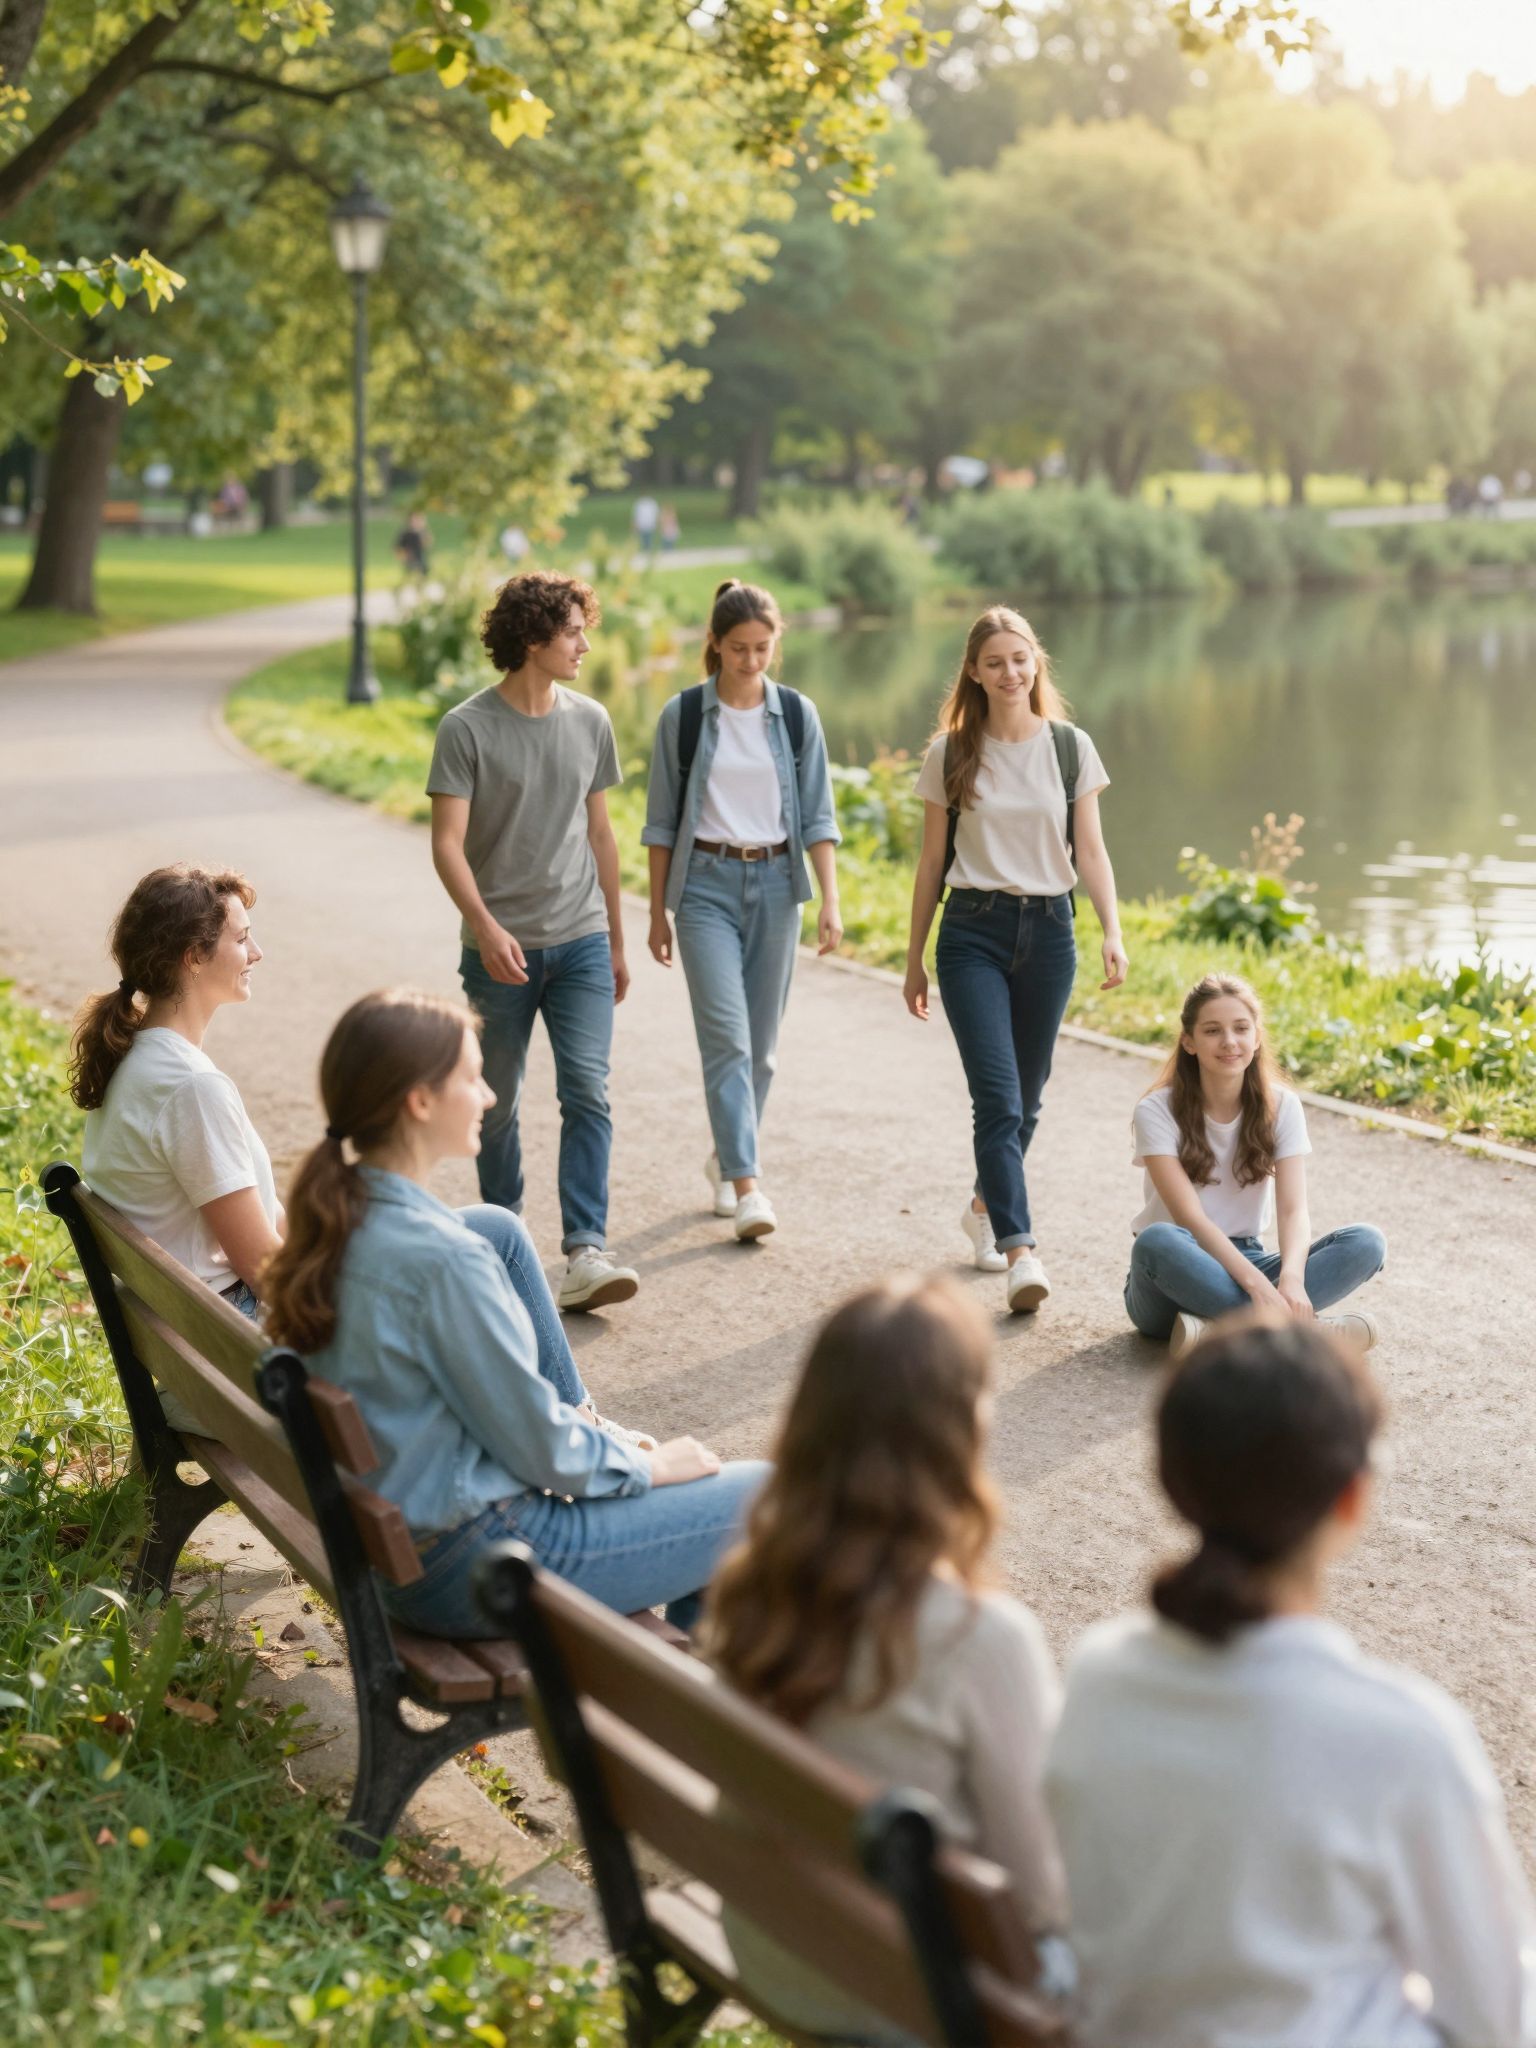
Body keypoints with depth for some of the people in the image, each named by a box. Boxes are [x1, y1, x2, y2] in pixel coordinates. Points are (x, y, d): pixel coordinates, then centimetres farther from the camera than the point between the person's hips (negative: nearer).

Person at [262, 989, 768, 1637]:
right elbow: (540, 1448, -18)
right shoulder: (440, 1257, -27)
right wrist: (646, 1464, 0)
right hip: (470, 1570, -10)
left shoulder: (337, 1215, 0)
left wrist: (590, 1433, 13)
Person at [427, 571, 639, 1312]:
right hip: (500, 949, -3)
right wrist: (485, 927, -26)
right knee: (497, 1104, 9)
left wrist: (615, 942, 18)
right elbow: (447, 843, -11)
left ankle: (584, 1253, -14)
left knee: (587, 1092, -11)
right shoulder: (467, 729, -7)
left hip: (580, 942, 3)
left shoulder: (590, 722, 7)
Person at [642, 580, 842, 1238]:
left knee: (761, 1041, 8)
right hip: (706, 882, -2)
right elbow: (662, 820, 4)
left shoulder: (796, 714, 3)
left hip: (775, 882, 3)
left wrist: (830, 901, -7)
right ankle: (747, 1184, -16)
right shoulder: (683, 715, -2)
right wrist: (657, 912, 4)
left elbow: (817, 815, 4)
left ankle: (727, 1158, 27)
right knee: (727, 1036, -13)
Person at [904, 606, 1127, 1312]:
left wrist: (1113, 932, -10)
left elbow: (1090, 851, 4)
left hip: (1048, 929, 2)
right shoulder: (950, 756, 2)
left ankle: (985, 1207, 37)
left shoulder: (1071, 748, 4)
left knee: (1024, 1096, 12)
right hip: (972, 933, -2)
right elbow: (932, 862, 7)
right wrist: (914, 960, 8)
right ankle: (1020, 1250, -19)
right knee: (998, 1096, -14)